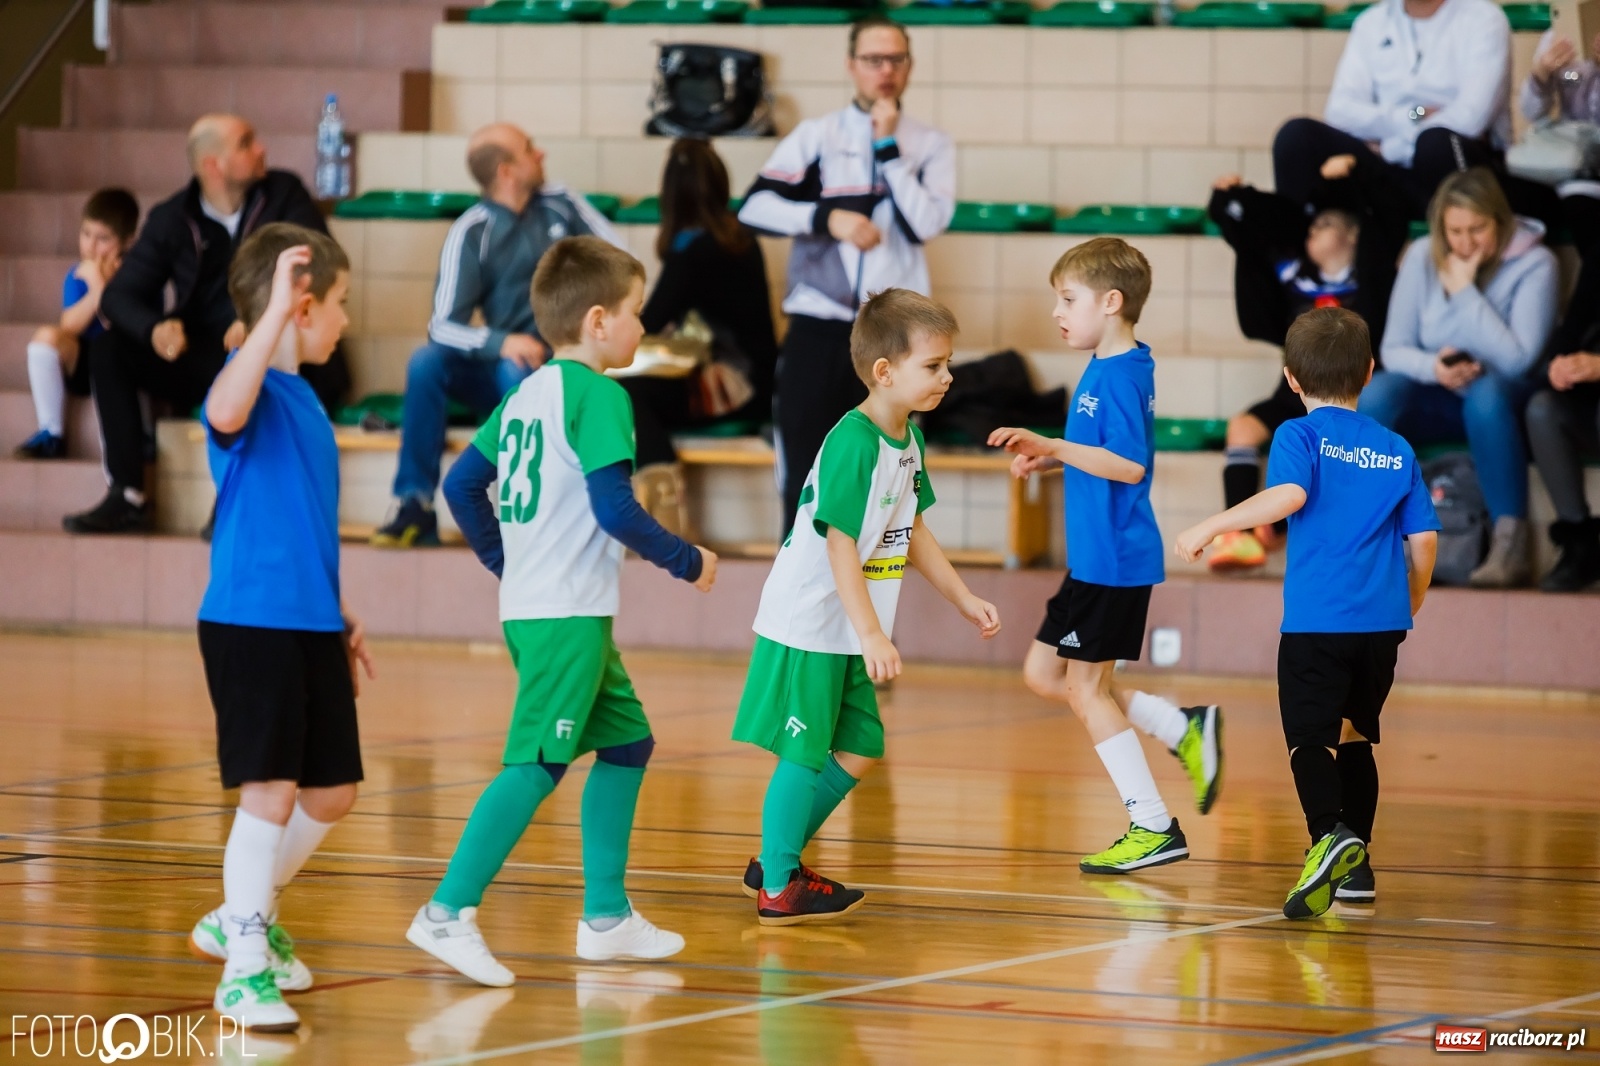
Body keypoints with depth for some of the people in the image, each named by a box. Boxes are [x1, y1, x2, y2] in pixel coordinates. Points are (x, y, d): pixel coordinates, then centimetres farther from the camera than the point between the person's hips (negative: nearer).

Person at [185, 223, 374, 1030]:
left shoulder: (304, 398, 15)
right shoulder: (251, 387, -11)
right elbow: (225, 414, -38)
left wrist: (338, 617, 26)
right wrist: (276, 313, -40)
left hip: (312, 627, 9)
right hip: (250, 622, -9)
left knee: (333, 791, 13)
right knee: (271, 790, -9)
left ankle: (242, 918, 32)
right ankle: (244, 968, 0)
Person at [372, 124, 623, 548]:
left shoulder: (560, 204, 3)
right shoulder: (470, 234, -5)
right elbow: (443, 326, -12)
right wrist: (501, 343, -31)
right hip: (500, 364, 1)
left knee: (517, 374, -36)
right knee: (425, 362, -27)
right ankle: (415, 505, -25)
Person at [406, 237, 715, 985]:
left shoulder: (526, 395, 14)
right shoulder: (598, 396, -12)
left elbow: (460, 485, 17)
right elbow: (614, 507, -19)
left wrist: (505, 561, 25)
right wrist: (686, 561, -7)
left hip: (530, 607, 10)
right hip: (568, 614, -10)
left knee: (627, 741, 17)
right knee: (537, 764, -12)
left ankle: (606, 916, 21)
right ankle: (447, 911, -17)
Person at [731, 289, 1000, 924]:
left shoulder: (909, 439, 7)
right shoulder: (852, 445, -22)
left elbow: (911, 529, 20)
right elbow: (841, 549, -25)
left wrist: (963, 599, 20)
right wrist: (873, 635, -28)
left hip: (849, 633, 9)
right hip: (807, 626, -9)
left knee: (859, 751, 13)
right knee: (803, 754, -3)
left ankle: (777, 861, 27)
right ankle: (777, 890, 8)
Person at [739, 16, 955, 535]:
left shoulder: (931, 145, 7)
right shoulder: (816, 135, 6)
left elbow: (926, 223, -9)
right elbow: (755, 206, -2)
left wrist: (888, 147, -10)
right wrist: (827, 217, -16)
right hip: (819, 324, 0)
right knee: (804, 463, 0)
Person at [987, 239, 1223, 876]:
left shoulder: (1118, 376, -19)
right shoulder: (1111, 369, 12)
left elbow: (1130, 464, -27)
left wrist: (1051, 446, -28)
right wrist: (1045, 460, 11)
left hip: (1113, 559, -10)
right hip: (1096, 556, 10)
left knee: (1085, 687, -1)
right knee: (1043, 674, 15)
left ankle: (1154, 828, 5)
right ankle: (1185, 732, 17)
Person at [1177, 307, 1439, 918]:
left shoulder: (1301, 436, -1)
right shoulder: (1397, 451, 13)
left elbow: (1289, 495, -21)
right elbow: (1424, 539, 12)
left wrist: (1211, 527, -17)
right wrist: (1410, 605, 27)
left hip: (1317, 618, -5)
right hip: (1382, 623, 5)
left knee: (1309, 737, -8)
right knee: (1355, 736, 18)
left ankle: (1332, 835, -33)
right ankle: (1355, 866, 21)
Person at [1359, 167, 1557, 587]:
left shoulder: (1534, 264, -10)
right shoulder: (1423, 257, -2)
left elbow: (1518, 361, -19)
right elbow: (1394, 348, 0)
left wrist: (1465, 290, -18)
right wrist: (1432, 367, -23)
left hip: (1500, 406, -3)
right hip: (1436, 402, 3)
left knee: (1487, 392, -39)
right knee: (1377, 392, -29)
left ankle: (1511, 544, -40)